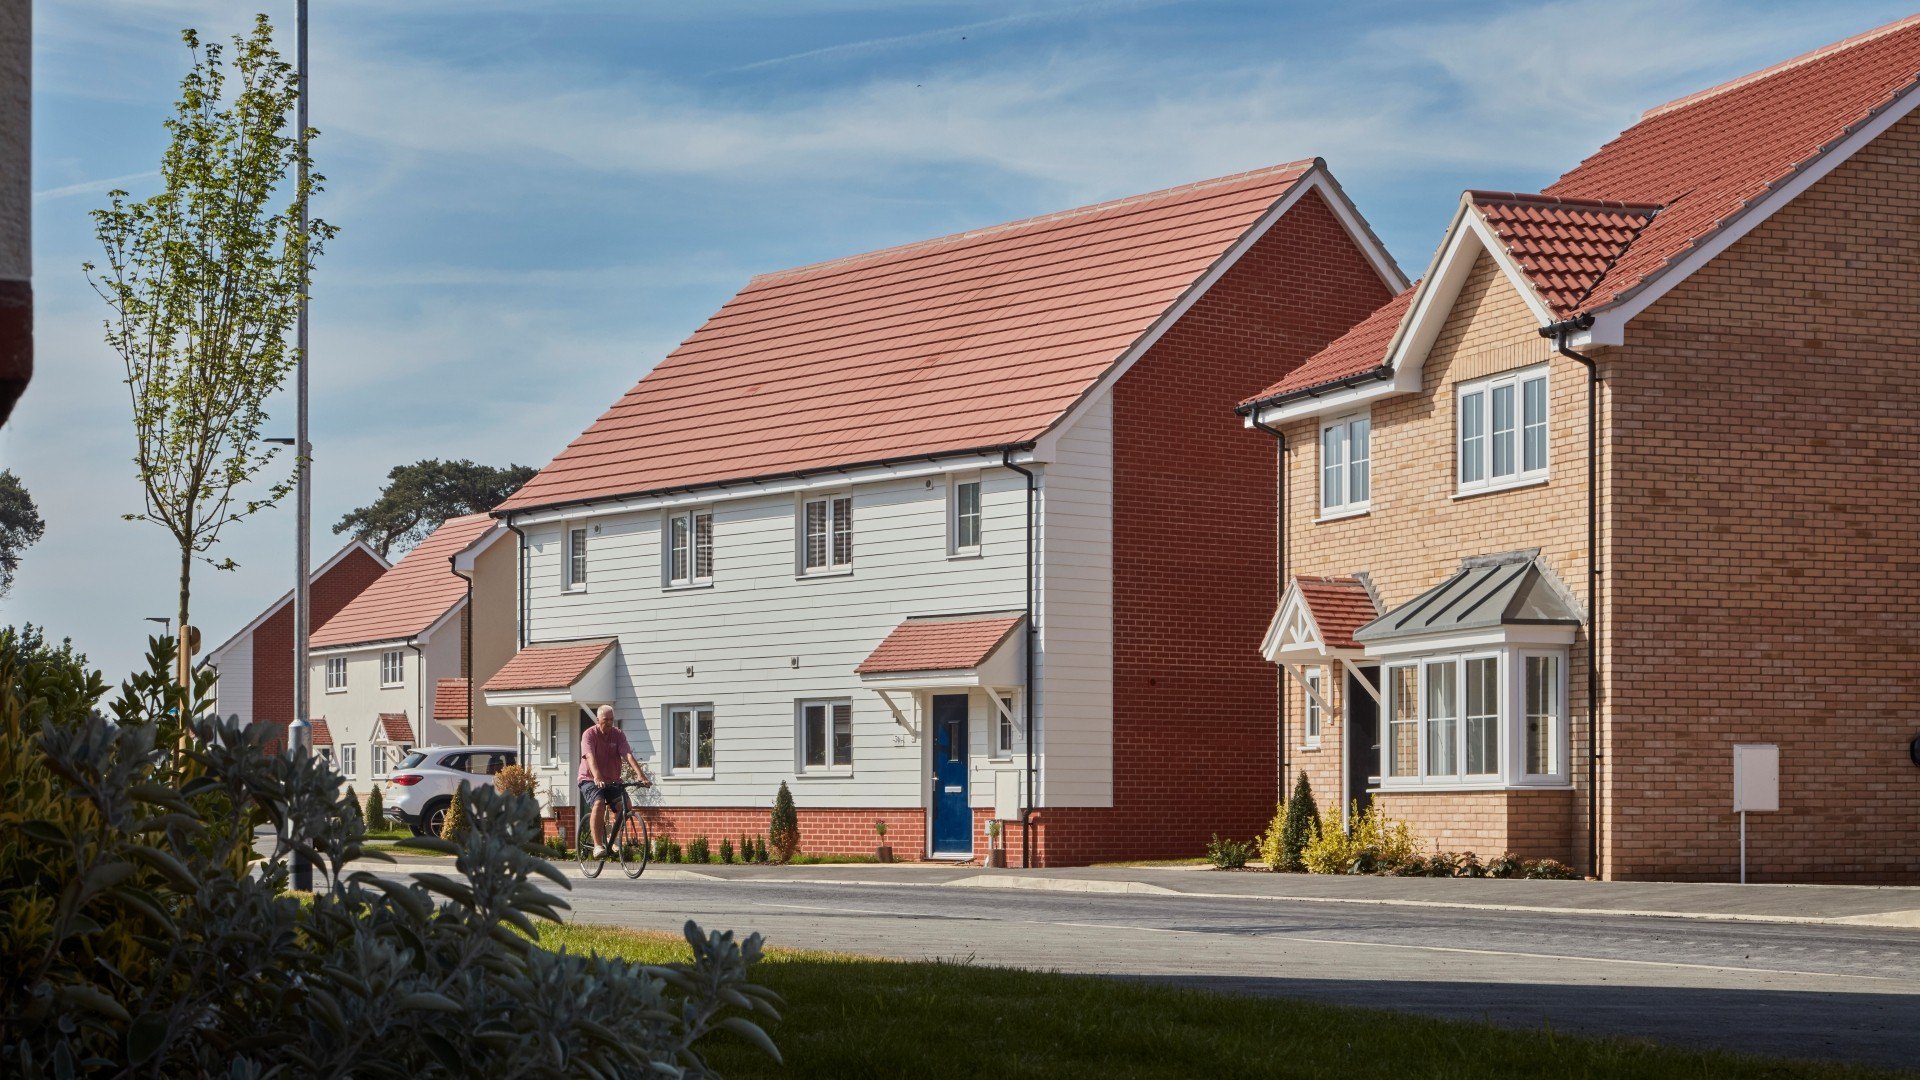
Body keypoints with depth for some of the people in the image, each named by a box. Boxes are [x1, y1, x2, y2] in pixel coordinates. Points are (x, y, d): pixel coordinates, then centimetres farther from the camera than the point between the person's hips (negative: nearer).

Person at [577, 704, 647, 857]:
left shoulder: (618, 735, 0)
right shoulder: (589, 734, -10)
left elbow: (628, 755, -13)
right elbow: (590, 757, -26)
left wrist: (640, 774, -29)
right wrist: (597, 777, -44)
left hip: (612, 781, 4)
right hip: (590, 780, -4)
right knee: (599, 804, -30)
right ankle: (598, 845, -28)